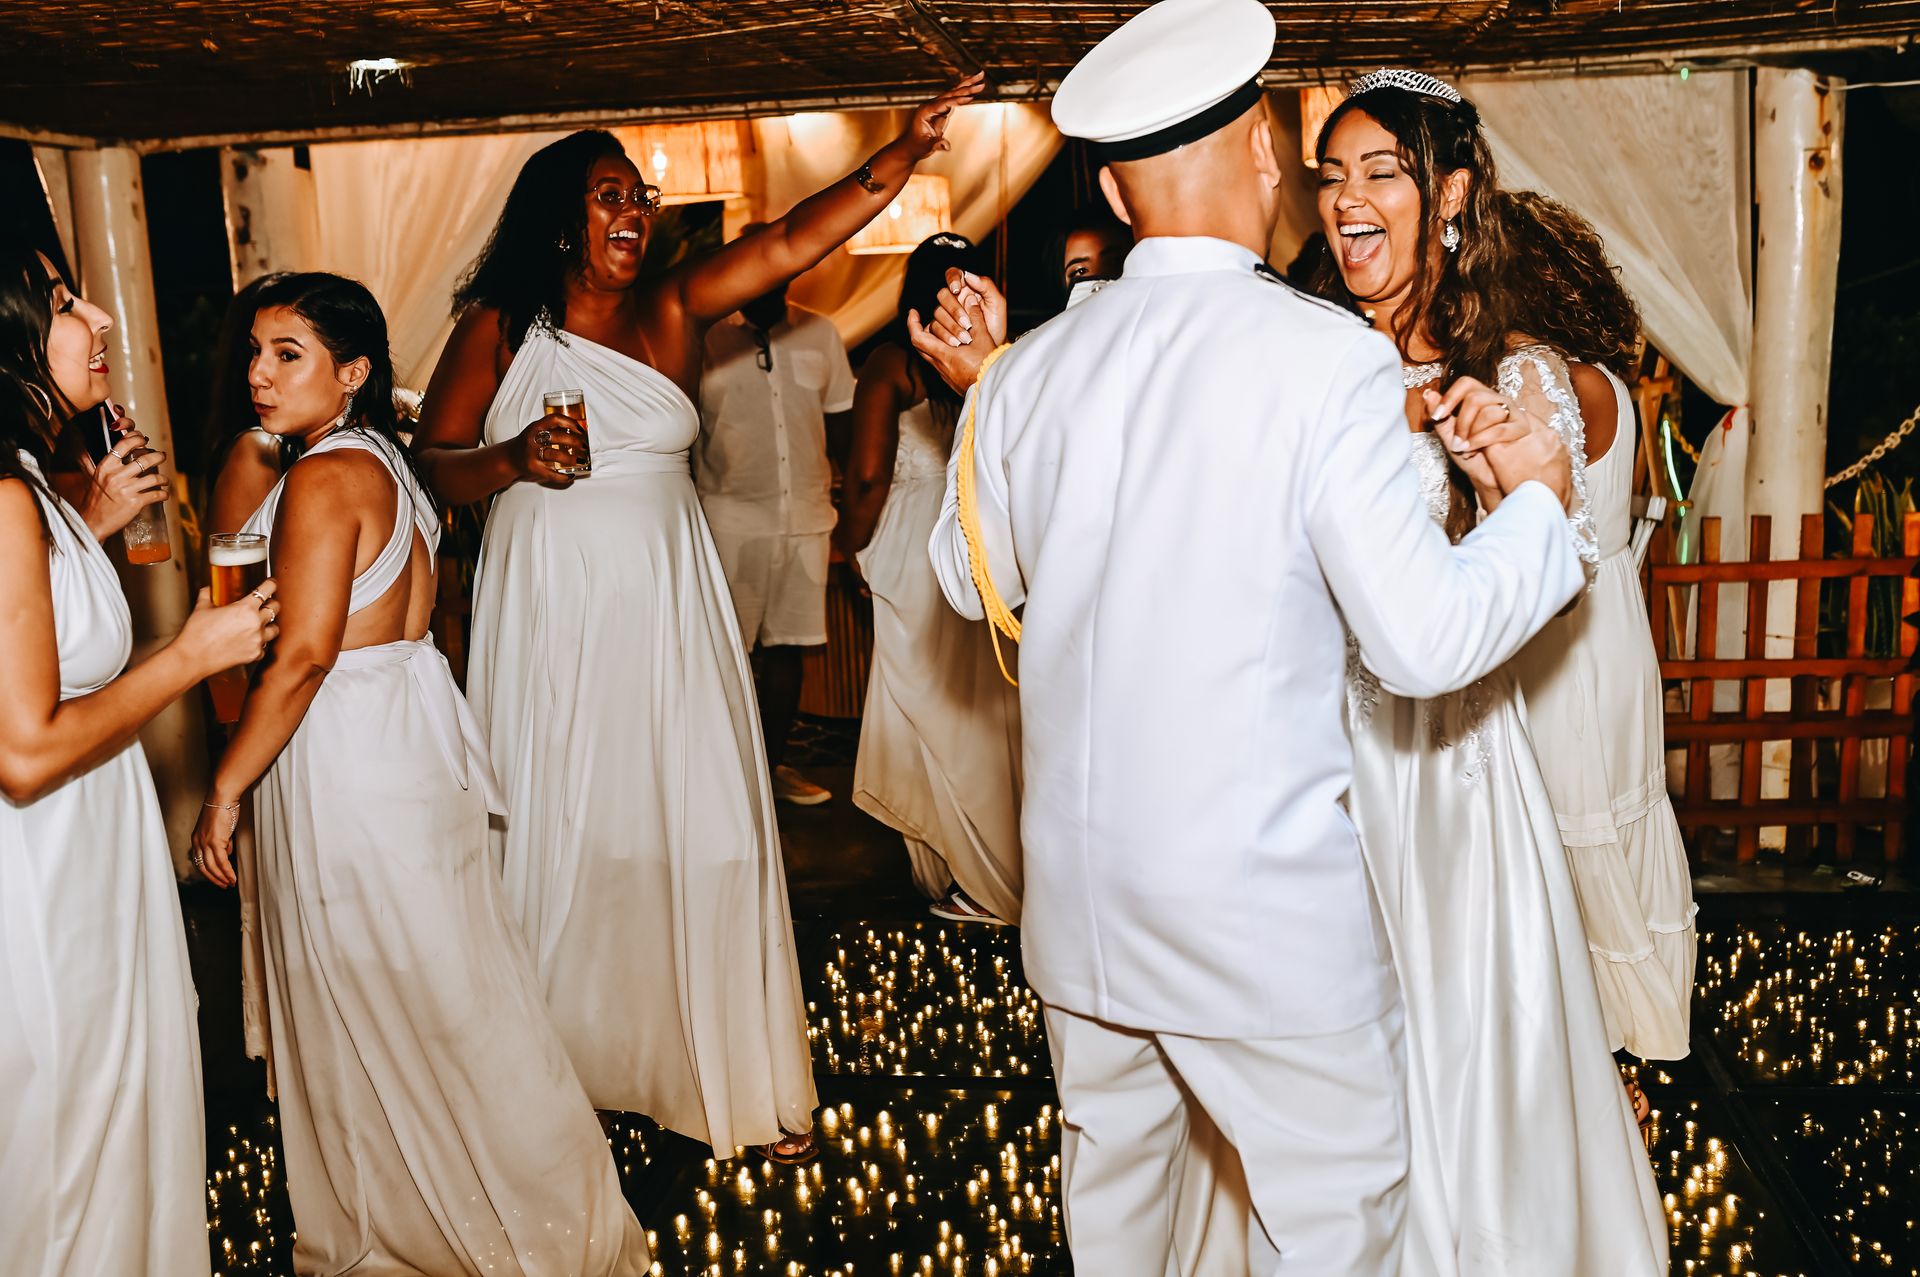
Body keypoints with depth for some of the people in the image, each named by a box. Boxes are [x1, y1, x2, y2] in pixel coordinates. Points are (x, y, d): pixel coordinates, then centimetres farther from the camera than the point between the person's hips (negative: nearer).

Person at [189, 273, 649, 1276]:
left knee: (391, 996, 4)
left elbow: (303, 656, -24)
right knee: (430, 985, 17)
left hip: (345, 754, -9)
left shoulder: (321, 480, -19)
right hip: (403, 730, 10)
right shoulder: (383, 460, 10)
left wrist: (224, 790, -18)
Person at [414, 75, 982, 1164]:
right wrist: (513, 460, -18)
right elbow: (432, 465, 2)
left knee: (702, 828, 3)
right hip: (551, 612, -1)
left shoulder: (673, 311, 4)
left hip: (668, 606, 2)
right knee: (562, 836, 6)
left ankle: (739, 1075, 17)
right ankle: (562, 1065, 25)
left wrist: (907, 153, -16)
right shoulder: (500, 328, 0)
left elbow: (795, 240, -6)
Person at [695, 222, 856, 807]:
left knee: (788, 646, 11)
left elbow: (840, 418, 17)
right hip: (730, 516, -4)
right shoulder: (706, 336, -3)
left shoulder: (820, 333, 9)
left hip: (806, 515, 4)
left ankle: (775, 763, 24)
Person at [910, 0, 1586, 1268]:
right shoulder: (1325, 357, -17)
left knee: (1111, 1175, 24)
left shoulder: (1024, 375, -1)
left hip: (1078, 884, 6)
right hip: (1268, 903, -5)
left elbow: (977, 581, 14)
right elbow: (1429, 637, -17)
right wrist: (1540, 503, 0)